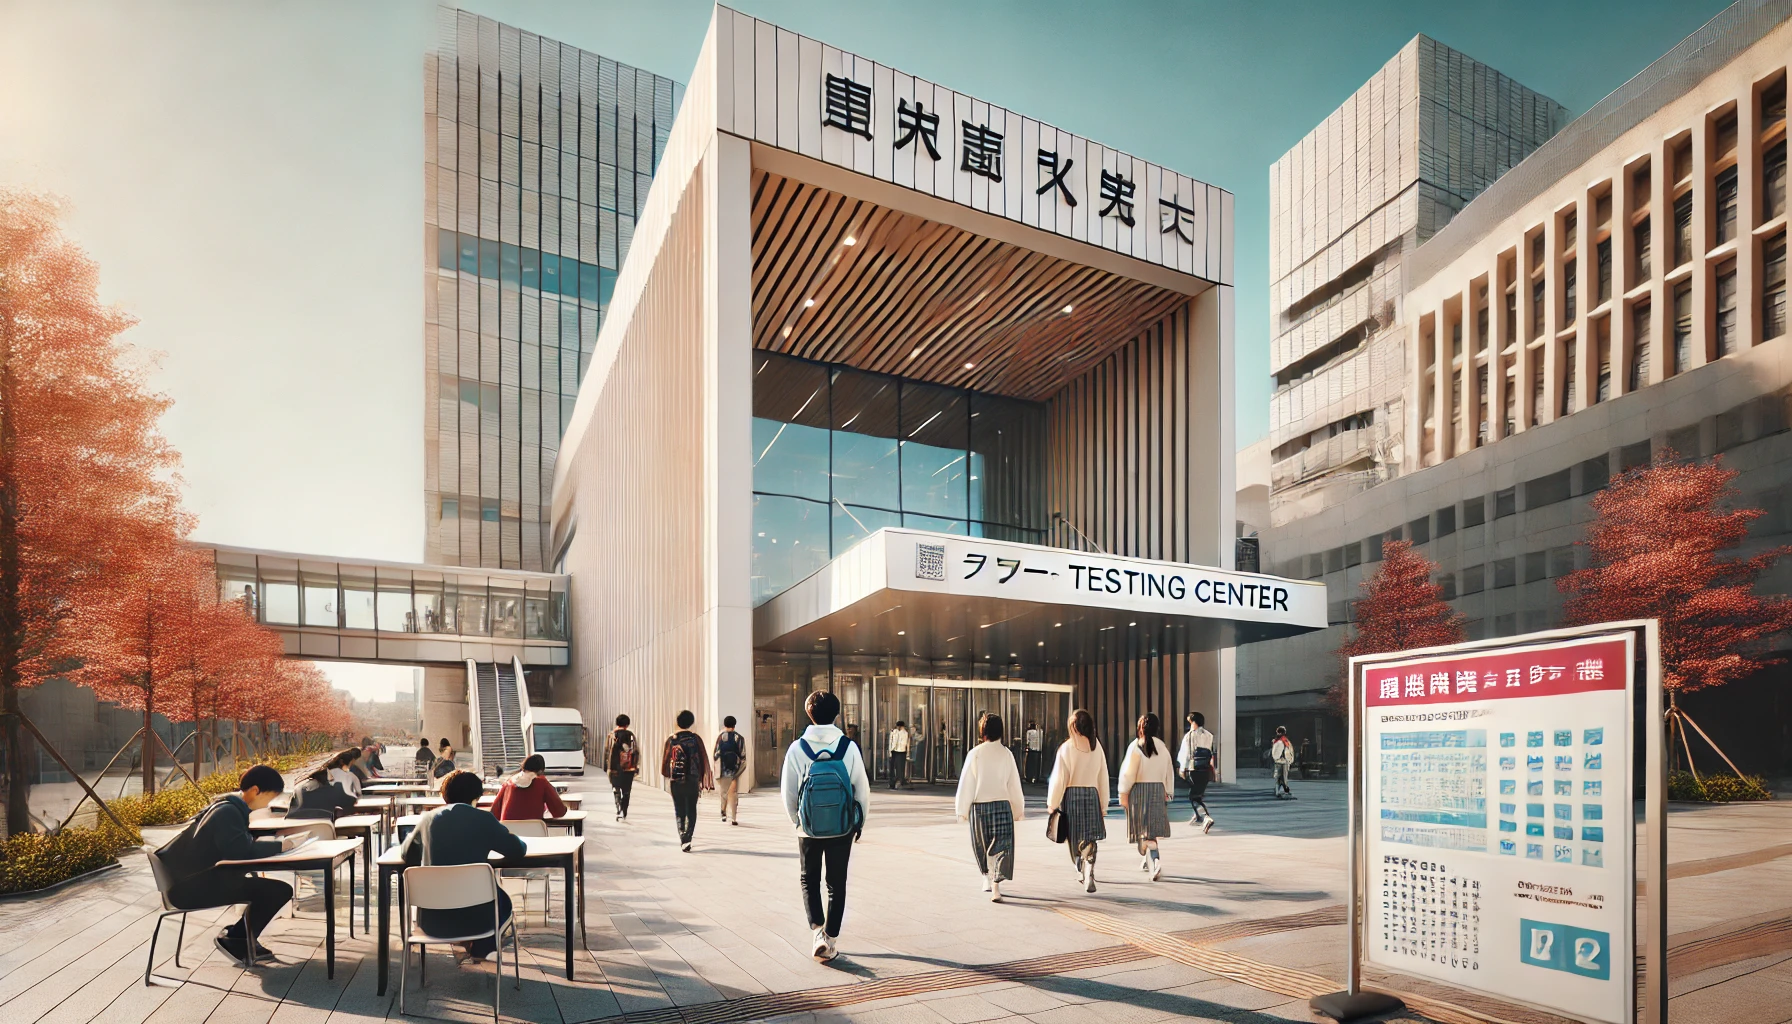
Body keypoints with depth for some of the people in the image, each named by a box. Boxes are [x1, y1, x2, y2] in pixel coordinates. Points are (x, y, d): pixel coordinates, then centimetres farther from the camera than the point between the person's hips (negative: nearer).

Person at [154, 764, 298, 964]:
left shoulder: (230, 806, 12)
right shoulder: (228, 812, -18)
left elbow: (241, 844, 17)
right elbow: (241, 850, -30)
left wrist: (276, 839, 2)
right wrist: (281, 845, -20)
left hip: (198, 877, 10)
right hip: (192, 885, -10)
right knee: (280, 891, -17)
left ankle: (238, 936, 16)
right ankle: (235, 940, 4)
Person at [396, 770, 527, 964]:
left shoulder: (428, 819, 2)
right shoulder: (483, 819, -6)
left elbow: (406, 853, 19)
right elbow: (518, 850, 6)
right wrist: (508, 836, 28)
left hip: (431, 920, 3)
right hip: (473, 917, -3)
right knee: (502, 900, 32)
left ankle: (463, 944, 31)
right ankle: (479, 949, 31)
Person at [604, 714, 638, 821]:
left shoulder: (612, 735, -2)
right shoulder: (630, 735, 0)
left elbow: (608, 751, -3)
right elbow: (636, 752, 0)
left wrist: (606, 767, 4)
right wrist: (637, 767, 8)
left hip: (615, 767, -1)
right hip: (629, 768, 1)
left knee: (616, 788, 13)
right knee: (626, 791, 11)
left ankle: (619, 808, -7)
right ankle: (624, 814, 12)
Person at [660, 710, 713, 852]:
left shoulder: (671, 739, -2)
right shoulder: (695, 739, -3)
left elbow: (664, 760, 2)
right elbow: (703, 760, -2)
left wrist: (667, 774, 21)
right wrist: (702, 779, 8)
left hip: (676, 781, 0)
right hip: (693, 780, 0)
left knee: (680, 811, 12)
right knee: (691, 811, 7)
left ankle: (682, 838, 7)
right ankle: (687, 838, -9)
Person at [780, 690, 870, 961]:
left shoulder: (797, 748, -10)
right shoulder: (848, 747, -11)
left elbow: (788, 792, -4)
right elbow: (863, 789, -5)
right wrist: (860, 824, 10)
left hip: (809, 829, 0)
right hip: (842, 829, 0)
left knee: (809, 880, 19)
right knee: (837, 883, 15)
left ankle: (817, 928, 3)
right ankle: (830, 939, 15)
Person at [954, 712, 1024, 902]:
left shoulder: (975, 753, -7)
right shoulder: (1006, 753, -2)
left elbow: (966, 783, -4)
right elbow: (1014, 783, 4)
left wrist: (962, 809, 4)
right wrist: (1019, 809, 15)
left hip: (979, 806, 0)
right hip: (1002, 804, 0)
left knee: (982, 845, 19)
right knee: (1001, 845, 1)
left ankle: (988, 878, 34)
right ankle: (996, 886, -11)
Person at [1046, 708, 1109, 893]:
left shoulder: (1066, 748, -9)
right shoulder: (1097, 747, 1)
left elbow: (1059, 778, -7)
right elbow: (1103, 778, 6)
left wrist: (1052, 803, 2)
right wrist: (1103, 805, 14)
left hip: (1071, 795, -2)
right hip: (1092, 796, 2)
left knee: (1074, 838, 15)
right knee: (1090, 839, 4)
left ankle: (1081, 872, 23)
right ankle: (1089, 876, -10)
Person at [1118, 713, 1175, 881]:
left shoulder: (1136, 746, -11)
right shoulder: (1162, 746, 3)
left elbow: (1128, 773, -11)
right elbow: (1169, 772, 9)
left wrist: (1123, 794, -4)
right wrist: (1167, 792, 19)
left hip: (1139, 791, -5)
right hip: (1158, 791, 5)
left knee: (1144, 831, -3)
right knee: (1152, 828, 18)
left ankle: (1154, 862, -21)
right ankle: (1149, 860, 30)